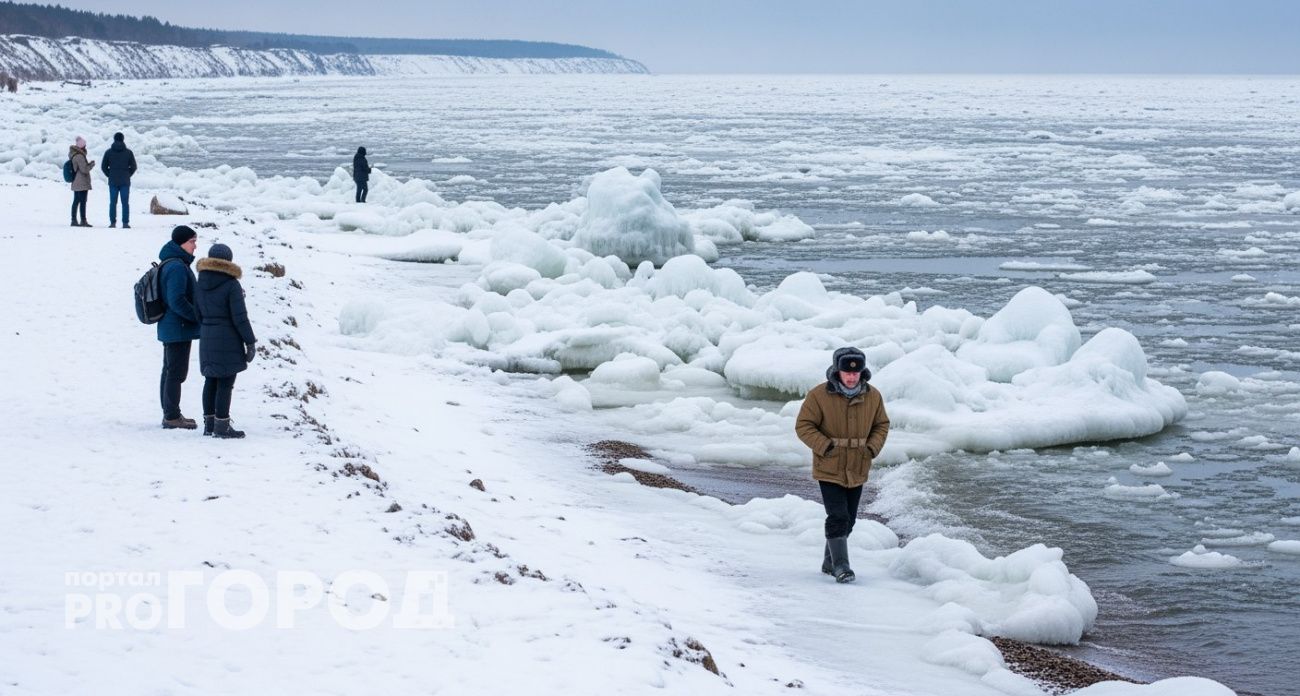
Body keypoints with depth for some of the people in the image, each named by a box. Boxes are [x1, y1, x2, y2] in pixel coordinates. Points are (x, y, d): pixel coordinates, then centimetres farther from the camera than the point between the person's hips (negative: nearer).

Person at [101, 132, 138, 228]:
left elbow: (103, 167, 2)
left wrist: (110, 176, 12)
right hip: (125, 182, -1)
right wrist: (127, 175, 10)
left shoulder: (109, 152, 1)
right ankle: (125, 223, -4)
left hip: (113, 181, 1)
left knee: (113, 203, 5)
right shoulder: (128, 152, -1)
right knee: (125, 203, 1)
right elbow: (133, 167, 0)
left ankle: (112, 222, 2)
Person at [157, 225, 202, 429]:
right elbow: (177, 301, -25)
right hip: (179, 328, -10)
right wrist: (199, 316, -17)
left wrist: (196, 315, 11)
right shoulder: (177, 267, -20)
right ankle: (172, 416, 0)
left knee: (170, 371, 15)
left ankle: (170, 413, 24)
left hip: (169, 327, 10)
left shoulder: (170, 264, 13)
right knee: (176, 372, -4)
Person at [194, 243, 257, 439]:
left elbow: (198, 314, 11)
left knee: (210, 381, 14)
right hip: (228, 340, -7)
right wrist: (250, 342, -8)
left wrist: (205, 333, 19)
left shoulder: (201, 284, 6)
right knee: (225, 383, -3)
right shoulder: (232, 285, -13)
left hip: (207, 339, 7)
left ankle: (209, 423, 19)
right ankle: (222, 426, -3)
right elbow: (240, 317, -14)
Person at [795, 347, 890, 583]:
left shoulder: (873, 396, -1)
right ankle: (840, 565, -7)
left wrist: (872, 448, -5)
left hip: (857, 470, 5)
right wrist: (825, 446, -18)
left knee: (848, 519, 13)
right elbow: (803, 426, -8)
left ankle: (829, 561, 28)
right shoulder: (819, 395, -13)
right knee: (838, 517, -13)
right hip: (829, 469, -5)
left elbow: (881, 425, 12)